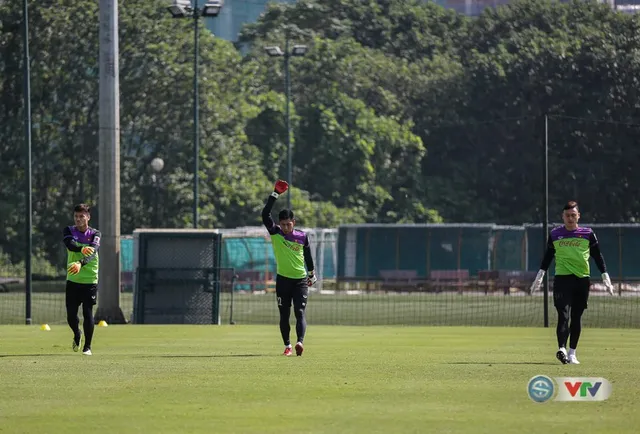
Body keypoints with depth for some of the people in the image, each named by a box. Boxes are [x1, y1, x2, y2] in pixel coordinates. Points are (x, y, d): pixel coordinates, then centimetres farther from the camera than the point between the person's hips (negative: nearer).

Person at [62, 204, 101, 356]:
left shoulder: (95, 234, -2)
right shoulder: (69, 231, 3)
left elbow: (92, 251, -21)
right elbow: (70, 244, -20)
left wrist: (80, 263, -42)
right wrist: (82, 249, -43)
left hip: (90, 280, -2)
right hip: (72, 280, 2)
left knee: (88, 313, -4)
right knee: (71, 315, 2)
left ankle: (87, 347, 10)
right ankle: (77, 335, 34)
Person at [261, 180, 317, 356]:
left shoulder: (302, 236, 0)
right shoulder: (275, 233, -3)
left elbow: (308, 255, 14)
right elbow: (265, 214, -15)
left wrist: (312, 274, 21)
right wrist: (275, 194, -19)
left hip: (300, 280, -1)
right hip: (283, 280, 1)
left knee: (300, 312, -13)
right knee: (284, 315, 5)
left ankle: (300, 342, -27)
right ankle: (287, 346, 15)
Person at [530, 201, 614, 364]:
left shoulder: (588, 234, 6)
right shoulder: (555, 234, 7)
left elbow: (597, 256, 10)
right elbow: (548, 255, 17)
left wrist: (605, 277, 5)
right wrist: (540, 275, 14)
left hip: (582, 279, 1)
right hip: (562, 278, -1)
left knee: (576, 317, 6)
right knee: (563, 315, -16)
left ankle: (572, 353, 15)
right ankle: (562, 349, -29)